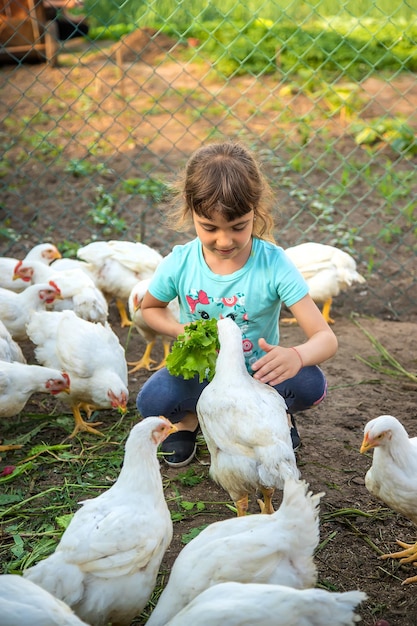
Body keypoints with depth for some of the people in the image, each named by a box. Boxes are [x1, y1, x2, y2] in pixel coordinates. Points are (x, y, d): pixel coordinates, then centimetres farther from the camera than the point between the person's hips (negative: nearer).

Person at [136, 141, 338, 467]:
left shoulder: (274, 264, -21)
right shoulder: (178, 264, -15)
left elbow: (326, 338, -23)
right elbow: (150, 308, 7)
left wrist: (296, 356, -48)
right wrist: (180, 330, -16)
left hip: (257, 372, 0)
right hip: (199, 372, 1)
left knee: (311, 385, -29)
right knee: (151, 401, -29)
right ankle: (190, 417, 7)